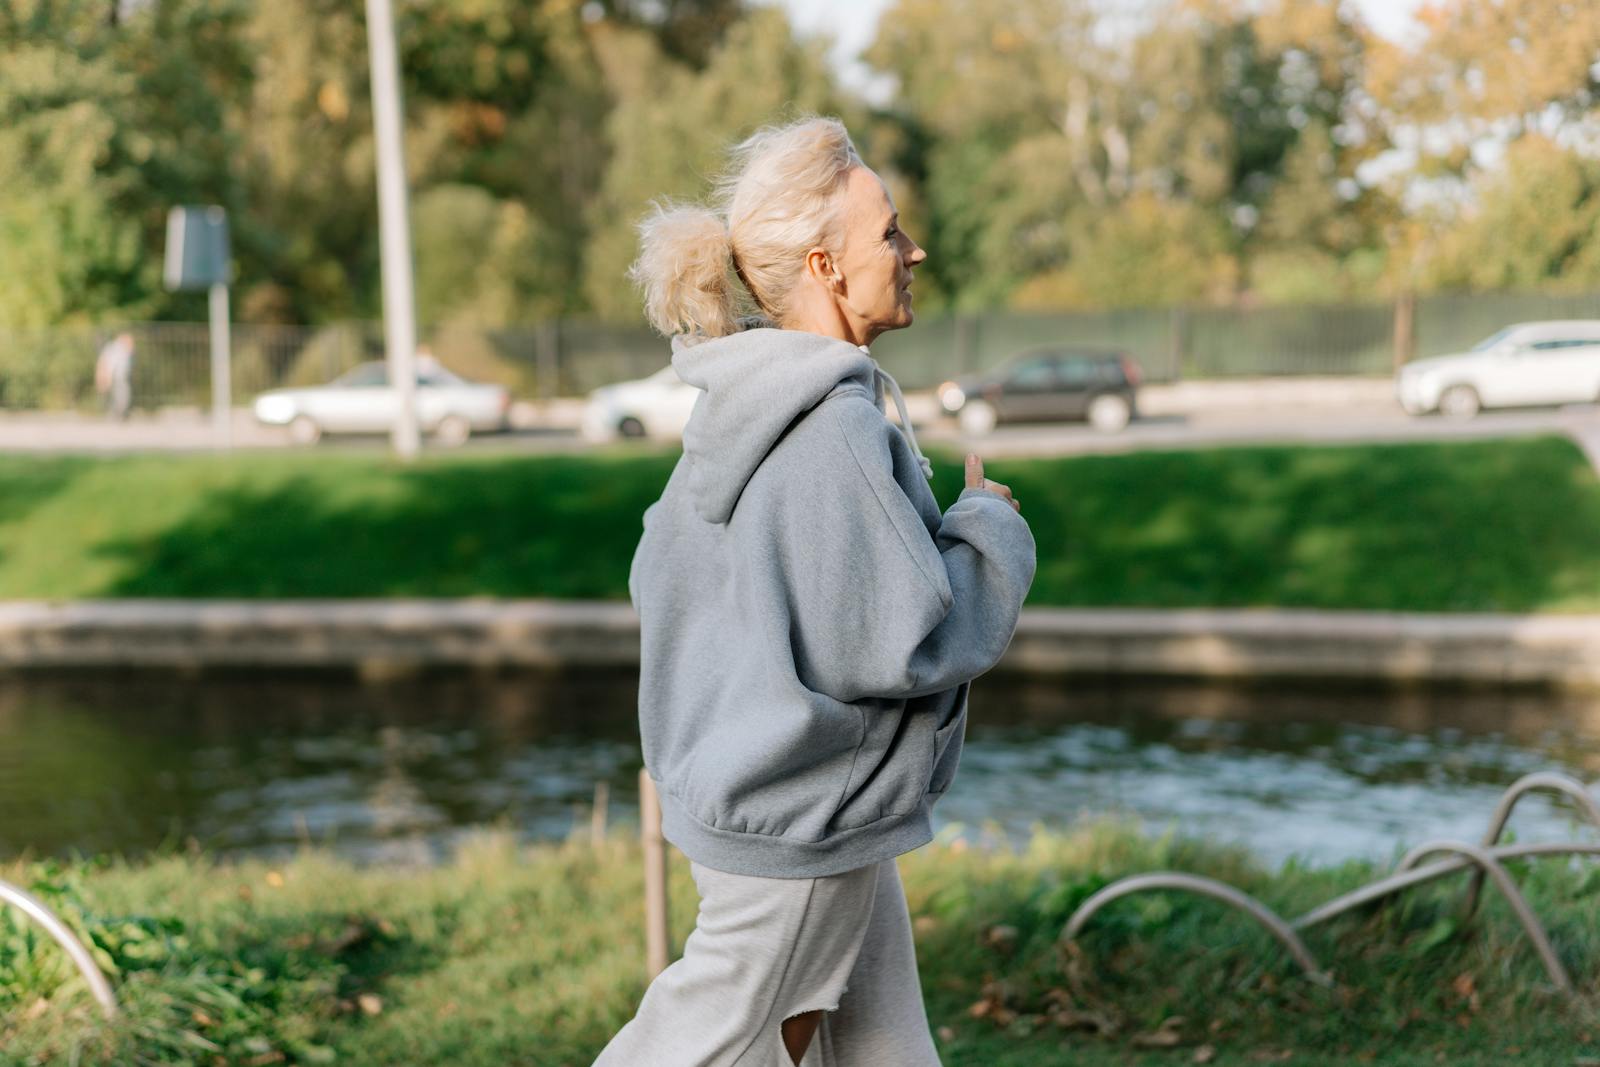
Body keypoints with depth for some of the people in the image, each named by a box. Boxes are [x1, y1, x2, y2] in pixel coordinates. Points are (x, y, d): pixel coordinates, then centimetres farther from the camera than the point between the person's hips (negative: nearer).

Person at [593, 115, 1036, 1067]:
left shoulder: (745, 409, 6)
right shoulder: (829, 429, -25)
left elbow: (659, 576, 15)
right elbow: (901, 644, -26)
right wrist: (990, 530, -10)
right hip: (800, 811, -10)